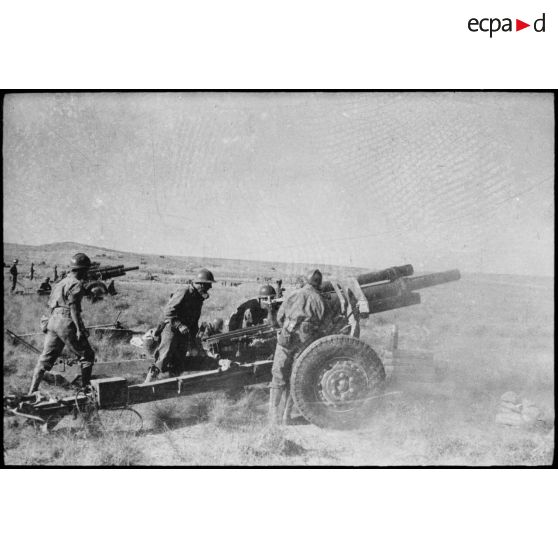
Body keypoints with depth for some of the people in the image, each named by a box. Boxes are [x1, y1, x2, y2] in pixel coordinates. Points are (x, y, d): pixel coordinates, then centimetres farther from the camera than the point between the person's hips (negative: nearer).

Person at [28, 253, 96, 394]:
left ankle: (32, 392, 4)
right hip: (67, 323, -8)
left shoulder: (61, 282, 20)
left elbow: (51, 304, 21)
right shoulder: (76, 284, -7)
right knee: (87, 356, 5)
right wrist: (79, 329, -18)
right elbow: (73, 307, -16)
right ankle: (85, 388, 5)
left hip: (53, 321, 8)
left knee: (45, 358, 7)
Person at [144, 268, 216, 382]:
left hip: (184, 334, 8)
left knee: (178, 367, 6)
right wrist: (179, 325, -26)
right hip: (172, 330, -8)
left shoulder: (199, 298, 14)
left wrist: (193, 338, 19)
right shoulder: (184, 293, -13)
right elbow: (168, 311, -17)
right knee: (163, 361, -13)